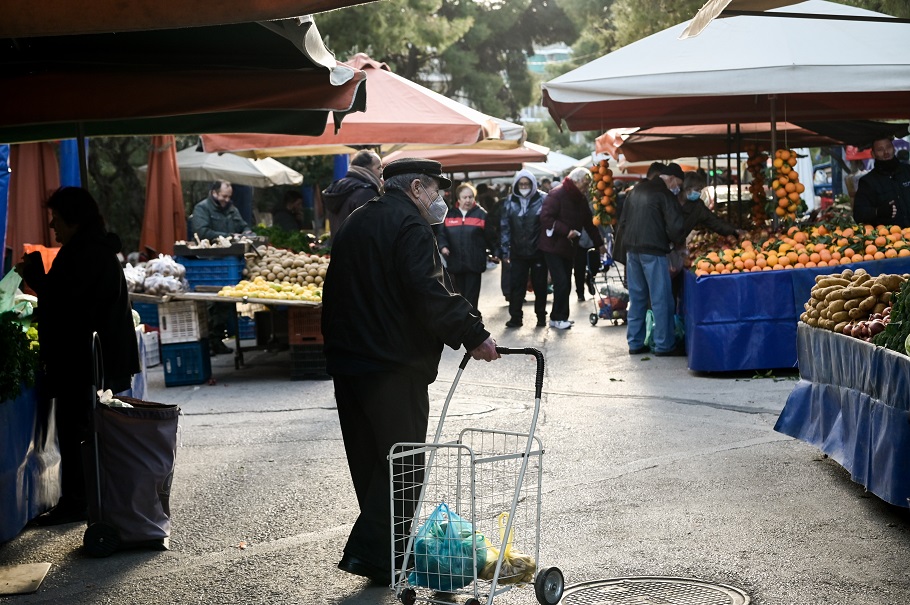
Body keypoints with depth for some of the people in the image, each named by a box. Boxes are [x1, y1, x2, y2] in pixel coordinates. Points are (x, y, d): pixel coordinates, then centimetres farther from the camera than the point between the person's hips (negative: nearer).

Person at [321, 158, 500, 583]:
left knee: (369, 460, 14)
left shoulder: (354, 224, 18)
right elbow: (429, 293, -23)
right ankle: (373, 554, -5)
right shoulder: (409, 225, -11)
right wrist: (473, 335, -20)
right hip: (393, 365, -9)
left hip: (346, 361, 9)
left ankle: (389, 547, 23)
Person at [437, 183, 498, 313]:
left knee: (471, 296, -4)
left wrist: (494, 253, 6)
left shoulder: (481, 214, 0)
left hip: (474, 262, -3)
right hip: (456, 262, 3)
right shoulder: (449, 215, 7)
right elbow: (441, 234, 6)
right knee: (460, 295, 13)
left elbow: (490, 236, 3)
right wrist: (443, 246, -13)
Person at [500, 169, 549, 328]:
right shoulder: (510, 202, 3)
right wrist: (505, 250, -1)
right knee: (516, 285, 0)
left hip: (538, 251, -2)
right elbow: (504, 227, 3)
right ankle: (515, 317, 7)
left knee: (539, 285, 8)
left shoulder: (542, 200, -3)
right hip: (518, 253, 2)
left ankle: (541, 316, 21)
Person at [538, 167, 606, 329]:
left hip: (568, 247, 8)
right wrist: (566, 231, -25)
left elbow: (588, 223, 18)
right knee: (561, 282, -12)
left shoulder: (581, 199, 11)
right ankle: (557, 317, 0)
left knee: (566, 284, 7)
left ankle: (560, 317, 15)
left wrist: (599, 243, 18)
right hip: (553, 246, -8)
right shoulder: (557, 195, -15)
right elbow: (546, 217, -22)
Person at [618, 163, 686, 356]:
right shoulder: (665, 195, -7)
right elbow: (675, 226, -12)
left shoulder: (638, 190, 16)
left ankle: (635, 343, 15)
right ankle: (664, 345, 0)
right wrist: (675, 240, 7)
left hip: (632, 248, 7)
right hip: (653, 250, -7)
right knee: (661, 299, -2)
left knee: (637, 297, 13)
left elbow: (623, 221, 20)